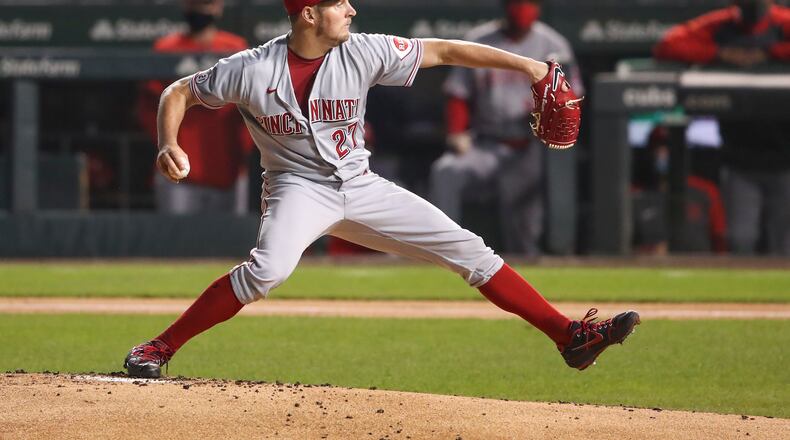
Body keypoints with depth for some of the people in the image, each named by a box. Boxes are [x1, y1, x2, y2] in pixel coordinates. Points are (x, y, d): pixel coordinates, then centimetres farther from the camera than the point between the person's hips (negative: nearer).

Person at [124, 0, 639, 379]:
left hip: (361, 187, 4)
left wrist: (530, 67, -10)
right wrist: (169, 145, -24)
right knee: (268, 269, -35)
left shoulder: (363, 53, -9)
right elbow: (179, 92, -4)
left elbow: (445, 51, -6)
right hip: (298, 188, -4)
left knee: (468, 250, -1)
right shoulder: (252, 70, -15)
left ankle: (570, 336, 3)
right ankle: (161, 347, -24)